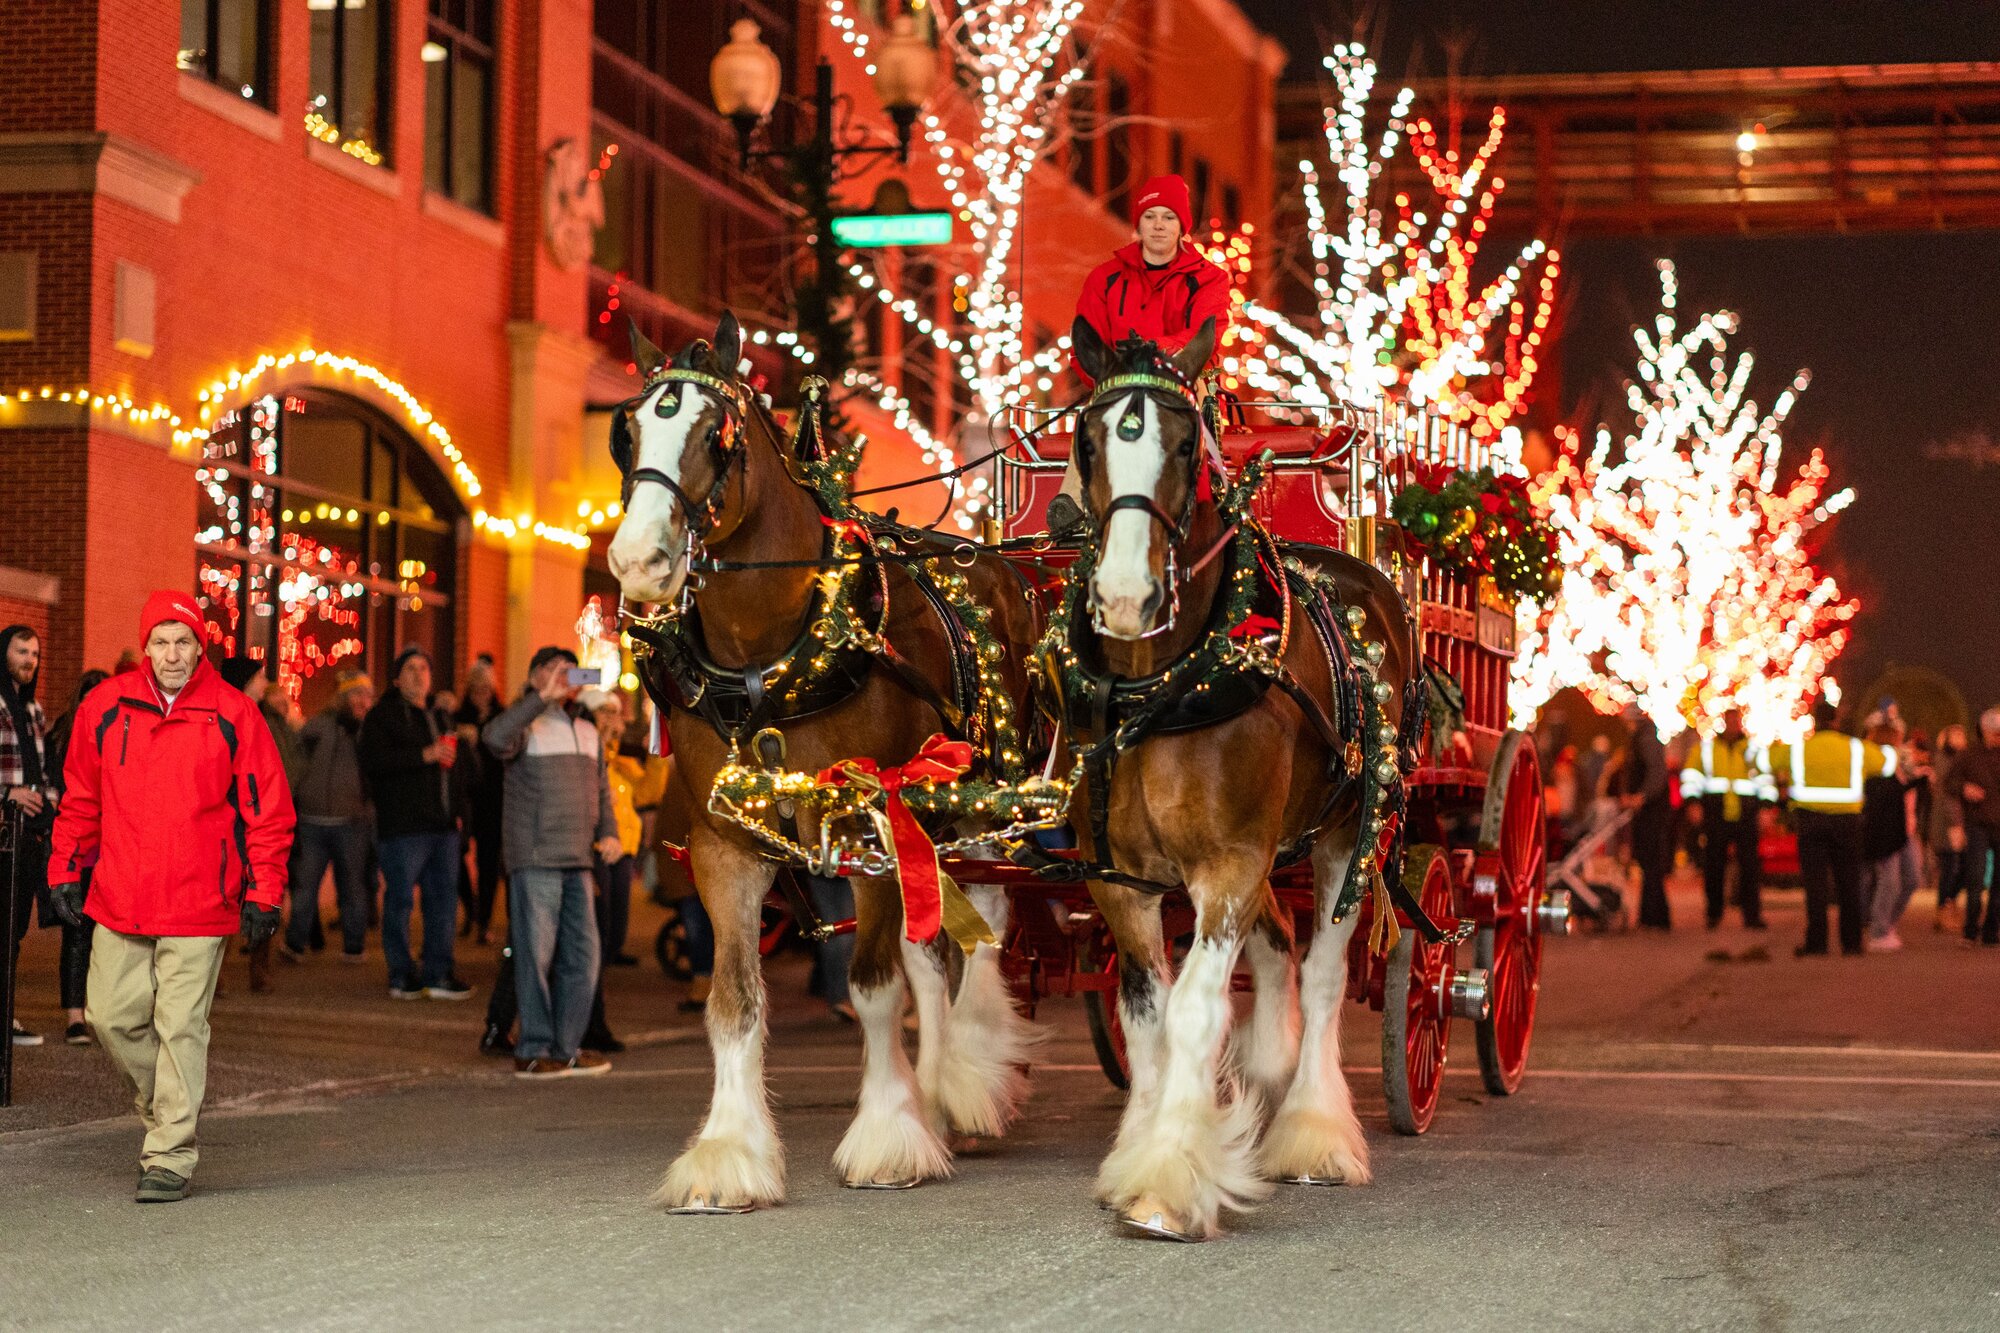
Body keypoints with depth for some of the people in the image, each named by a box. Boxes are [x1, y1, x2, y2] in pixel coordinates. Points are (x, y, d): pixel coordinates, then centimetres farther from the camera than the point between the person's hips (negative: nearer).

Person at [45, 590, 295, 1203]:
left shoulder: (234, 715, -3)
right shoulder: (104, 708, 5)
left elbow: (269, 808, 1)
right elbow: (80, 799, 16)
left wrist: (263, 892, -3)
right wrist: (65, 869, 11)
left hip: (199, 904, -3)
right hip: (120, 900, 4)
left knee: (180, 1026, -4)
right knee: (110, 1015, 5)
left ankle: (171, 1156, 3)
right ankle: (161, 1106, 31)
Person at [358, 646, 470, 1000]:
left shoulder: (438, 718, 22)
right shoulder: (382, 715, -1)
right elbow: (371, 762, -17)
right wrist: (424, 755, -20)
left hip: (442, 824, 7)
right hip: (402, 824, -7)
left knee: (443, 898, 7)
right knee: (399, 898, -4)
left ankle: (439, 973, 12)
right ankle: (402, 977, 2)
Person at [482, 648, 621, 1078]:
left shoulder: (587, 731, 19)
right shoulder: (527, 725, -3)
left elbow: (601, 789, 26)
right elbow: (496, 737, -27)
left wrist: (609, 832, 8)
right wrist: (544, 697, -26)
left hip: (577, 859, 7)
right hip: (535, 859, -7)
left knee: (582, 954, 7)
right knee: (536, 953, -5)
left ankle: (567, 1047, 16)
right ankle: (532, 1051, 0)